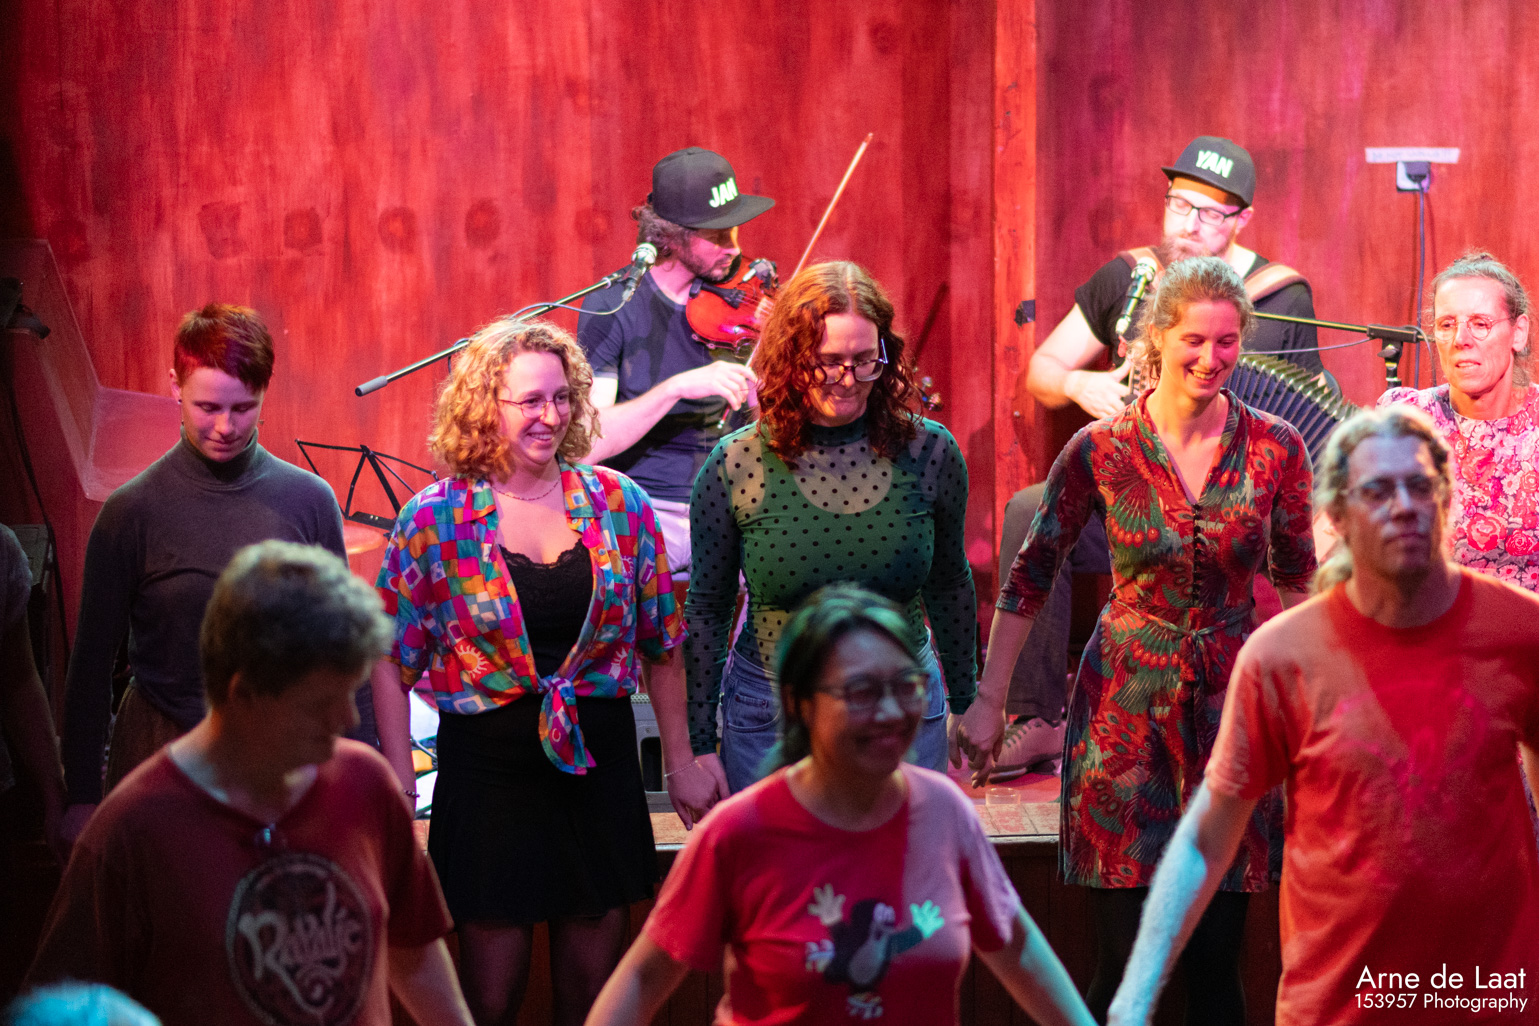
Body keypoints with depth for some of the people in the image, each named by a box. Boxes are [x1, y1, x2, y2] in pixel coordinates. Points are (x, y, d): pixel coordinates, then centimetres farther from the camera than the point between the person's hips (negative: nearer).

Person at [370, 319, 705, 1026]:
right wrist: (401, 784, -5)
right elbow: (390, 662, -1)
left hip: (599, 763, 2)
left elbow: (661, 642, 8)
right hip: (488, 771, -2)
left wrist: (681, 764, 9)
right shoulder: (435, 519, -6)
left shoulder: (616, 503, 0)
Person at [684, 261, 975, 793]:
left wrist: (967, 705, 16)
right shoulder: (735, 466, -9)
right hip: (770, 721, -1)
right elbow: (706, 610, 0)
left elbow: (950, 586, 10)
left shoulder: (928, 453, -5)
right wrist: (698, 747, 0)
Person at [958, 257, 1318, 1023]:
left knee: (1216, 959, 4)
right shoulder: (1100, 451, -7)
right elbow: (1031, 576, 3)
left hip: (1230, 702, 1)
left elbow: (1298, 580, 11)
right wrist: (989, 700, 3)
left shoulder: (1277, 449, -3)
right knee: (1124, 962, -2)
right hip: (1125, 702, -1)